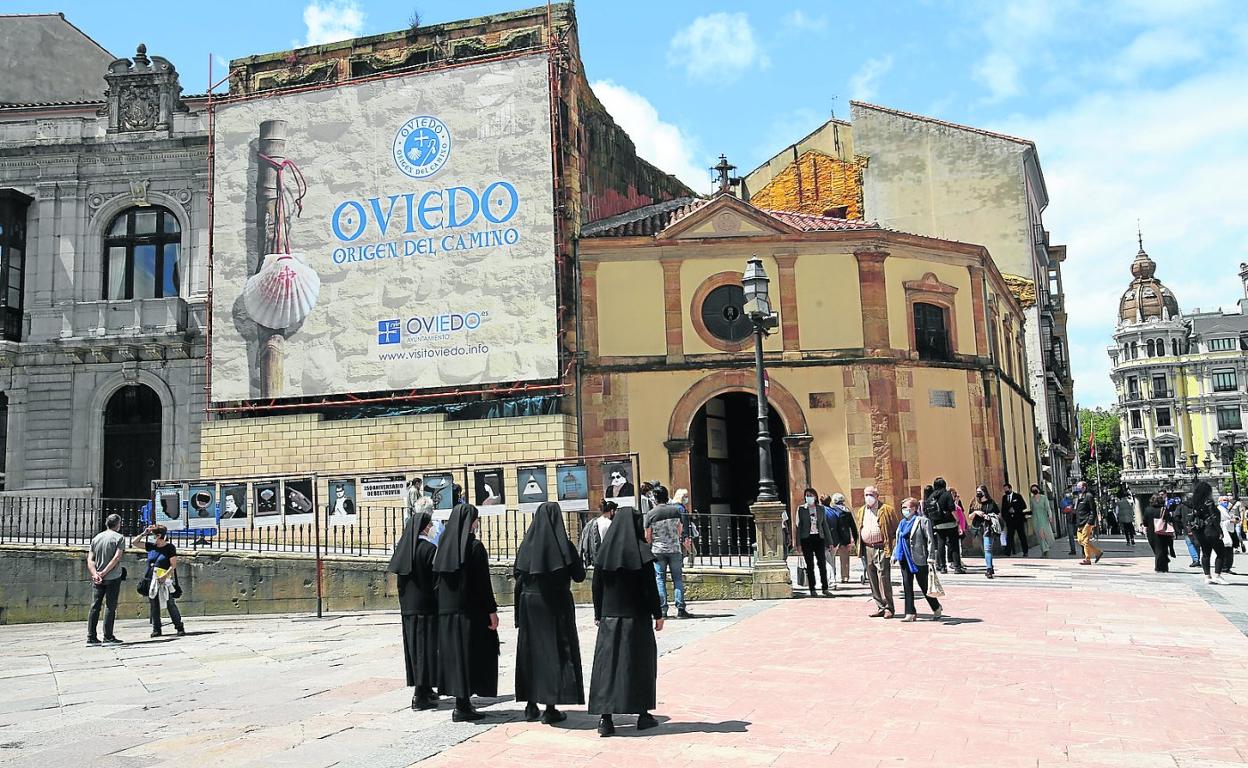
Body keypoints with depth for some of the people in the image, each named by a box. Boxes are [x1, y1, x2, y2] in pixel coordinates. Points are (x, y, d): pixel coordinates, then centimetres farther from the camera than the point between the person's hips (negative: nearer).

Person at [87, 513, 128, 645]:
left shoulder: (96, 538, 11)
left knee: (95, 606, 6)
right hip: (113, 578, -4)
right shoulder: (119, 537, -3)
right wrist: (104, 572, -12)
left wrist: (95, 574, -7)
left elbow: (90, 559, 3)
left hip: (97, 579, 4)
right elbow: (117, 557, -14)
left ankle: (91, 637, 5)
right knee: (110, 606, -1)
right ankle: (108, 637, -1)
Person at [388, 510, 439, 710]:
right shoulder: (429, 548, -14)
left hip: (407, 606, 7)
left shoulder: (403, 547, 6)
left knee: (413, 645, 15)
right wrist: (440, 603, -8)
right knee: (426, 646, -2)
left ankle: (423, 689, 27)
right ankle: (420, 695, -3)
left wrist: (405, 601, 17)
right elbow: (436, 579, -16)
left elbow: (399, 576, 11)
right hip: (426, 605, -7)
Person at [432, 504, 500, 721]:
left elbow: (438, 579, 10)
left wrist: (443, 609, 16)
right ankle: (463, 706, 1)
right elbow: (483, 581, -15)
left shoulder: (445, 545, 7)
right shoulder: (475, 546, -12)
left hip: (446, 611, 7)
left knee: (453, 652, 11)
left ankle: (461, 701, 18)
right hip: (471, 611, -7)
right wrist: (492, 610, -10)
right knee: (469, 653, 0)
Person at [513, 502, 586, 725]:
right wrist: (576, 559, 11)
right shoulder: (564, 545, -10)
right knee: (557, 651, 2)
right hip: (557, 605, -3)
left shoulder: (527, 544, -1)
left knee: (530, 650, 13)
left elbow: (517, 574, 1)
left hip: (529, 603, 4)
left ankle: (531, 705, 18)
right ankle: (551, 708, 1)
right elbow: (579, 576, -6)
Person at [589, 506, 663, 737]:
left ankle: (605, 717, -2)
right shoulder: (640, 551, -10)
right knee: (640, 663, 10)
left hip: (609, 616, 3)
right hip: (637, 616, -3)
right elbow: (650, 587, -10)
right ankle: (643, 714, 17)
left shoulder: (604, 551, 2)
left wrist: (598, 615, 14)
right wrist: (658, 614, -1)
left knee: (607, 664, 4)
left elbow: (597, 586, 5)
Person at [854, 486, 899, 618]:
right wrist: (860, 549, 15)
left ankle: (888, 608, -2)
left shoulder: (886, 510, -1)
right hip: (867, 549, 6)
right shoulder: (861, 511, 16)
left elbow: (896, 529, -1)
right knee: (872, 579, 7)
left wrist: (893, 546, -8)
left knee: (883, 578, -10)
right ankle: (880, 607, 15)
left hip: (881, 548, -6)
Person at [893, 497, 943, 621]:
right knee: (907, 586, 5)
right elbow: (898, 540, 21)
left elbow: (930, 540, -12)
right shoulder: (902, 523, 13)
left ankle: (937, 608, 23)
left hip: (918, 559, -7)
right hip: (905, 559, 7)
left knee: (924, 585, 3)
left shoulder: (922, 521, -9)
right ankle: (910, 613, 10)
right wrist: (894, 554, 17)